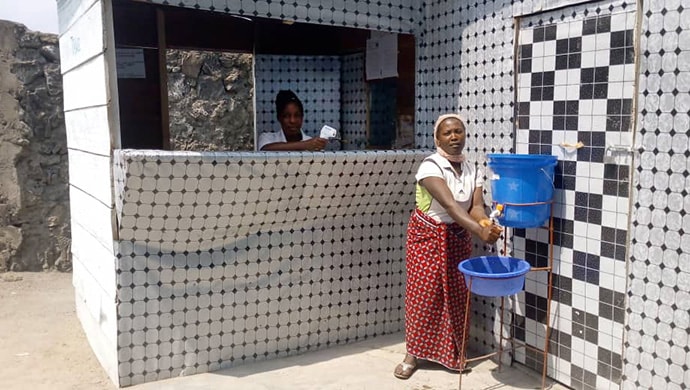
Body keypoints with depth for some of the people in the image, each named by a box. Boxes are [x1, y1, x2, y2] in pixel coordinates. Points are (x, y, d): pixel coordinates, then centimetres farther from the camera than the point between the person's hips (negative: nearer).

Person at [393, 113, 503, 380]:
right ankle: (413, 354, 12)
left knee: (456, 295, 8)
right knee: (423, 294, -2)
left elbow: (475, 207, -11)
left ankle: (452, 353, 23)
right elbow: (450, 205, -32)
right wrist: (479, 231, -43)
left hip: (458, 238, 5)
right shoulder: (430, 166, -20)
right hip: (428, 237, -5)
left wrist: (486, 223, -34)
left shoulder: (473, 171, -1)